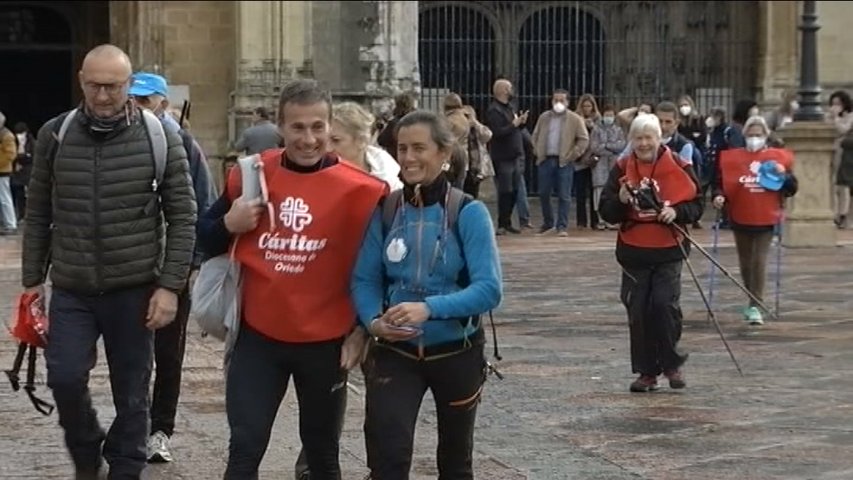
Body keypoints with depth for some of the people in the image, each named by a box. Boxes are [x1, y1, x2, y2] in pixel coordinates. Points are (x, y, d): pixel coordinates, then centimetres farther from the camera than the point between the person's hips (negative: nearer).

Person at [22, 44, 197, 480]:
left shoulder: (159, 137, -5)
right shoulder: (54, 135, 1)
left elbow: (182, 216, -2)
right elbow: (38, 214, 8)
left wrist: (170, 285, -8)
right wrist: (32, 280, 7)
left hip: (134, 289, -1)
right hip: (71, 290, 1)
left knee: (131, 392, 5)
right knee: (65, 378, -8)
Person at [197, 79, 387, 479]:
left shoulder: (357, 189, -10)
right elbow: (208, 244, 9)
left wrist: (362, 331, -3)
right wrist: (229, 224, -12)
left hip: (325, 339, -1)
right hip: (258, 334, 2)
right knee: (245, 447, -1)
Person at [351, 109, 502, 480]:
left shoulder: (469, 213, -14)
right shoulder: (384, 211, -4)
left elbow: (489, 289, -20)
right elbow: (364, 279, -2)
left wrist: (429, 308, -33)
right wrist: (373, 321, -22)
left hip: (457, 352, -1)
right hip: (395, 352, 1)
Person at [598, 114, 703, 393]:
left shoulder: (678, 166, -2)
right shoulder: (622, 169, 4)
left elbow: (696, 204, 2)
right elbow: (606, 212, 4)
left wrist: (676, 212, -17)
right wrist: (621, 200, -16)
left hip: (669, 249, -2)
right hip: (633, 251, 2)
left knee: (665, 304, -12)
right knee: (638, 312, 3)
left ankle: (672, 364, 8)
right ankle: (647, 372, 14)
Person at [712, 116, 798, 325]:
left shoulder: (778, 158, 2)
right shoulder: (732, 158, 2)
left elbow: (791, 190, 4)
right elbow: (721, 183, 6)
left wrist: (784, 175, -14)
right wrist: (719, 196, -14)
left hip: (766, 219, -2)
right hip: (740, 219, 2)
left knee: (759, 260, -10)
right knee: (746, 261, 13)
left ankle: (754, 306, -8)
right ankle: (753, 301, 29)